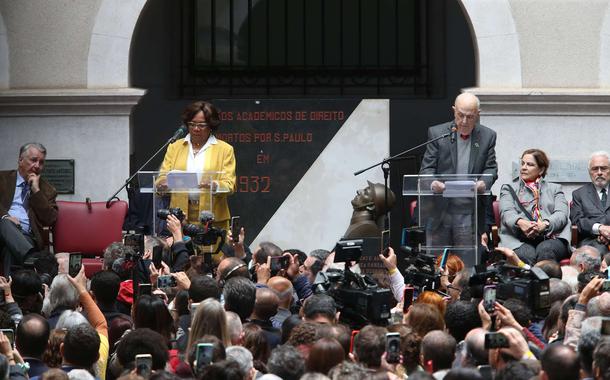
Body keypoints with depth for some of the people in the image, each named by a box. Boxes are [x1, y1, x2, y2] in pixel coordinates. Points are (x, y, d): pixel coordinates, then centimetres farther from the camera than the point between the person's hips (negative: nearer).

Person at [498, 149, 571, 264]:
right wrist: (520, 222, -19)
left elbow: (561, 214, 8)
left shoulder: (555, 189, 26)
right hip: (518, 240, 0)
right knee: (526, 255, -38)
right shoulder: (508, 189, 26)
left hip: (550, 238, 1)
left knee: (546, 251, -37)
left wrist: (545, 224, -17)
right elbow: (507, 212, 7)